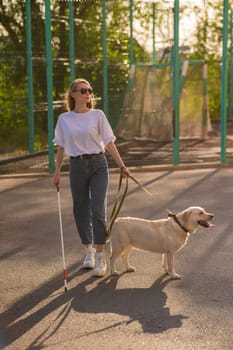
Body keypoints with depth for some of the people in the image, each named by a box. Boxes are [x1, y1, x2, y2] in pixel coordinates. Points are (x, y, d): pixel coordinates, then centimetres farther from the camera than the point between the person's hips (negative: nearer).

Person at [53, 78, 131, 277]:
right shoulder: (64, 119, 4)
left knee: (98, 210, -8)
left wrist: (122, 166, -4)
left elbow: (109, 143, 1)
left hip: (98, 165, -2)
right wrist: (57, 171, 9)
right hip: (77, 166, 2)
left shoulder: (97, 115, 0)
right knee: (81, 211, 8)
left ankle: (101, 258, -4)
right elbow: (61, 148, 11)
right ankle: (89, 250, 27)